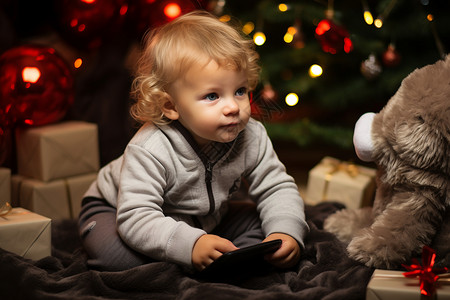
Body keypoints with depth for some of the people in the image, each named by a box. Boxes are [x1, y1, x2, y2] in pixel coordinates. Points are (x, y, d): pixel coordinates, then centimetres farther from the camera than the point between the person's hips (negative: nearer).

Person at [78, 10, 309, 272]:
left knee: (258, 223, -10)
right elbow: (136, 218, -42)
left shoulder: (251, 137, -22)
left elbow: (277, 188, -11)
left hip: (205, 218, 5)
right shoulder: (150, 151, -39)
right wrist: (189, 245, -55)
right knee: (114, 254, -33)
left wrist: (286, 231, -30)